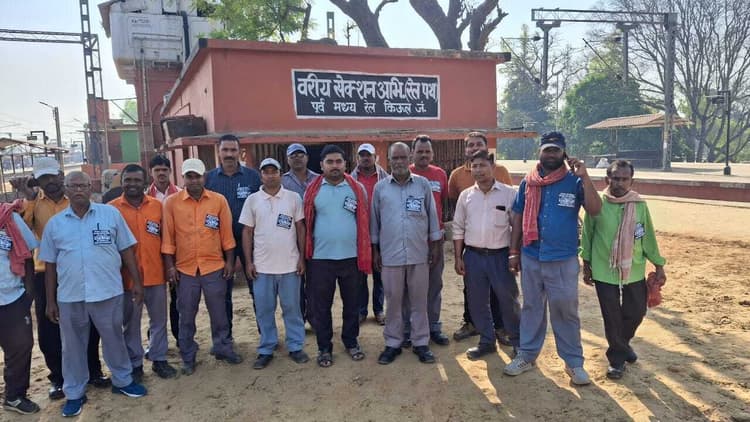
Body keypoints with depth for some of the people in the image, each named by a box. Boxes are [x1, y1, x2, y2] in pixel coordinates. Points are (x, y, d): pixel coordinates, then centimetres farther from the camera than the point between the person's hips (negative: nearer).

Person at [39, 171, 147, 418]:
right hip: (69, 297, 1)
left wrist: (137, 282, -1)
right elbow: (50, 265, 8)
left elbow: (126, 250, 2)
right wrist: (50, 301, 8)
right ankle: (74, 393, 29)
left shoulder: (110, 214, -1)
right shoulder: (54, 223, 4)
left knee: (114, 339, 13)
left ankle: (122, 381, 32)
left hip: (108, 292, -1)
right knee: (72, 346, 13)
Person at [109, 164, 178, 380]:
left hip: (156, 274, 2)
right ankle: (135, 364, 23)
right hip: (127, 276, -2)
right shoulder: (112, 208, -4)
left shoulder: (157, 205, 4)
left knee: (159, 320, 12)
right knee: (131, 323, 10)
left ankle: (159, 359, 26)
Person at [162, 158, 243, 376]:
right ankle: (188, 358, 24)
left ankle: (223, 348, 29)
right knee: (186, 316, 10)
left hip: (214, 267, 0)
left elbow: (226, 233, 4)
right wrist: (169, 265, -3)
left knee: (219, 313, 11)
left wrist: (230, 261, 3)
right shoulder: (172, 202, -2)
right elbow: (168, 236, 0)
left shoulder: (219, 200, 0)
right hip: (185, 269, 0)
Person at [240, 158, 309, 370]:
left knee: (292, 308, 9)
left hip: (289, 264, -1)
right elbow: (247, 232, 4)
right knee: (264, 310, 9)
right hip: (261, 266, 1)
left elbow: (300, 229, 4)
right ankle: (266, 350, 22)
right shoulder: (252, 200, 2)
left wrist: (302, 257, 0)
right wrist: (248, 262, 0)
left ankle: (296, 347, 22)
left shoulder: (293, 198, 1)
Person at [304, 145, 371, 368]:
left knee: (352, 303, 13)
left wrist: (366, 253, 3)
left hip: (351, 257, 1)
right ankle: (324, 347, 23)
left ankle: (351, 341, 31)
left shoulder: (357, 189, 1)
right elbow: (306, 222, 6)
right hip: (321, 258, 0)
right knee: (321, 306, 8)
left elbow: (364, 221, 6)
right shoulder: (312, 190, 0)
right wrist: (306, 252, 1)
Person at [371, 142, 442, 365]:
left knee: (419, 300, 8)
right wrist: (375, 250, 6)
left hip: (419, 254, 0)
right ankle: (393, 343, 21)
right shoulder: (380, 187, 2)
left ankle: (421, 343, 20)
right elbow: (374, 220, 7)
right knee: (393, 301, 9)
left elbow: (432, 216, 6)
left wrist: (434, 246, 5)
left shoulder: (423, 184, 1)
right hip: (390, 255, 0)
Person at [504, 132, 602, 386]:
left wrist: (584, 177, -22)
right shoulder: (527, 183, 3)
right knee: (531, 308, 15)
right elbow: (518, 219, 8)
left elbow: (595, 210, -18)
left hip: (563, 260, -2)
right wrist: (514, 252, 6)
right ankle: (526, 355, 27)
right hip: (531, 258, 3)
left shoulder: (574, 182, -4)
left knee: (566, 312, 7)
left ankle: (574, 362, 20)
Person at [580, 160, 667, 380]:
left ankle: (623, 343, 43)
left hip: (634, 271, 2)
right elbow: (587, 236, -1)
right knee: (612, 317, 6)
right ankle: (617, 357, 25)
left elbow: (648, 237, 4)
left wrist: (658, 265, 6)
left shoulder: (640, 205, -4)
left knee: (635, 313, 14)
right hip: (604, 271, -2)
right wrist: (586, 265, 3)